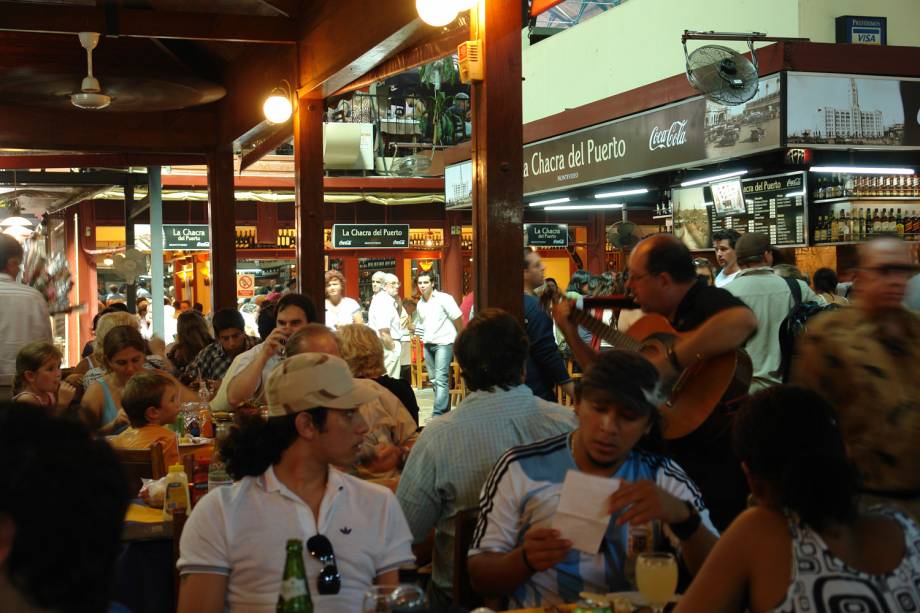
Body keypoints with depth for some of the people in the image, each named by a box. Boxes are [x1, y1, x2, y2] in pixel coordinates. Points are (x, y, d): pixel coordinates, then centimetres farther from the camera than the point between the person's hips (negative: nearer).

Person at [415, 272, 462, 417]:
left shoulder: (443, 299, -8)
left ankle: (437, 415, -20)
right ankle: (445, 410, 23)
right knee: (433, 379, 11)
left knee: (441, 379, -14)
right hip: (427, 344, 8)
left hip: (443, 342, -7)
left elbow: (457, 318, -5)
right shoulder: (420, 304, 12)